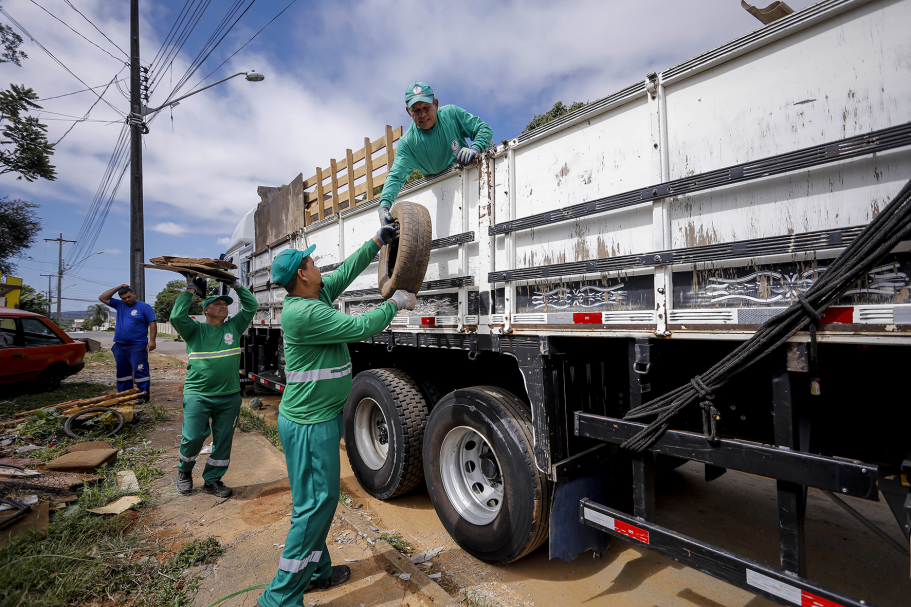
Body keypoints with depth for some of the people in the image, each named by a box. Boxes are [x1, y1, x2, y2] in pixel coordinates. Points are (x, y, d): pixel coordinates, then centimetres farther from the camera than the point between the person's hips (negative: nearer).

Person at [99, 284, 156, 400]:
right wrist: (118, 288, 7)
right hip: (119, 346, 6)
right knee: (122, 373, 12)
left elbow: (153, 324, -7)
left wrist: (152, 341, -15)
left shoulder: (144, 307, -2)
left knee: (140, 371, -8)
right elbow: (102, 298, 15)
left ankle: (143, 395, -6)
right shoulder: (119, 305, 14)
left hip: (137, 347, -6)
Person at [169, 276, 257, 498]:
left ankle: (212, 480, 24)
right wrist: (190, 289, -10)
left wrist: (236, 285, 4)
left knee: (224, 440, 8)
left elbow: (251, 306, 6)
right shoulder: (195, 330, 1)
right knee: (193, 437, 0)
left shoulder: (233, 327, 9)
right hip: (198, 395, -3)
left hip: (230, 396, 3)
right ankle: (184, 472, 30)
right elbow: (177, 316, -16)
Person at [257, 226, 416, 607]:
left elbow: (348, 270, 17)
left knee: (321, 498, 20)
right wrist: (395, 304, -8)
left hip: (320, 416, 10)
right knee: (315, 503, -1)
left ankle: (316, 571, 37)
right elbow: (359, 328, -22)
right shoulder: (303, 313, -24)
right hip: (309, 423, -10)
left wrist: (379, 240, 20)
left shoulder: (319, 294, 5)